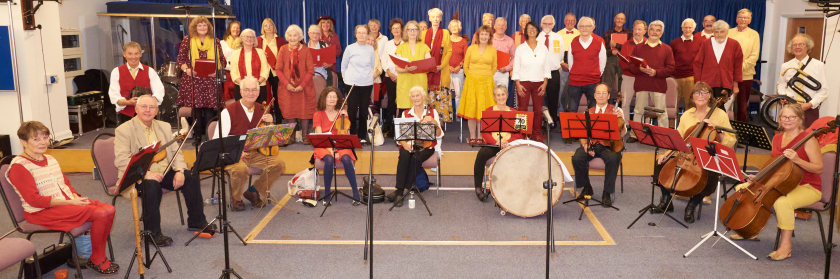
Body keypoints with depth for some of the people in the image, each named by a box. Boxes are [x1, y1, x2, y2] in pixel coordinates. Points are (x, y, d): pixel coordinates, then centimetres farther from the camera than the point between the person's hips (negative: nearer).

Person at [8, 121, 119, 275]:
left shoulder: (50, 159, 16)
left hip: (69, 202, 8)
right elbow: (34, 200, -17)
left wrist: (76, 197, -4)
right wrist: (70, 203, -21)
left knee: (109, 209, -15)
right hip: (42, 212, -8)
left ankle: (98, 256, 0)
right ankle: (97, 261, -6)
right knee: (100, 213, -25)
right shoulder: (19, 166, -10)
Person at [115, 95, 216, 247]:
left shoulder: (164, 127, 15)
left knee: (192, 177, -16)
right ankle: (152, 233, -24)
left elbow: (176, 152, 12)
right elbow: (121, 161, -15)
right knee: (151, 185, -37)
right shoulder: (124, 130, -4)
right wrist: (147, 174, -28)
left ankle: (196, 222, -2)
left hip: (165, 172, 5)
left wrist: (179, 170, -10)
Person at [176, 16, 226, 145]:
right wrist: (186, 69, -11)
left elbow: (222, 60, 11)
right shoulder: (187, 40, 8)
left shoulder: (215, 41, 10)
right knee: (196, 106, 0)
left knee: (210, 107, -3)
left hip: (210, 80, 1)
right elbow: (180, 58, 7)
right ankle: (197, 136, 9)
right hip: (193, 79, 0)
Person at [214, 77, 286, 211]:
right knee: (240, 169, -36)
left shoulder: (261, 110, 8)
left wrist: (270, 123, -7)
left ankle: (254, 191, 5)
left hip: (256, 153, 5)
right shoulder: (229, 111, -8)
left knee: (279, 164, -17)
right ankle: (236, 198, -2)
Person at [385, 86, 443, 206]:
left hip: (426, 146, -1)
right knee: (404, 156, -34)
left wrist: (434, 123, -20)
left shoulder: (432, 112, 8)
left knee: (416, 158, -34)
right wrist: (404, 144, -15)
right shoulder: (406, 113, 13)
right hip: (409, 145, 1)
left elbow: (439, 135, -1)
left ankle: (399, 191, -29)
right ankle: (400, 190, -36)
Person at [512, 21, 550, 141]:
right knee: (522, 109, -4)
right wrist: (518, 84, -6)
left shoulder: (543, 48, 8)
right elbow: (516, 68, 2)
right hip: (524, 82, -1)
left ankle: (537, 134, 13)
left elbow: (547, 67, 9)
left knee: (538, 109, 3)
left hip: (539, 83, 2)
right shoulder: (520, 48, 3)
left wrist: (545, 83, -1)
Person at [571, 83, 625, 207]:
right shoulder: (588, 113, 14)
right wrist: (584, 144, -11)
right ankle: (586, 187, -1)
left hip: (609, 145, -2)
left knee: (613, 159, -36)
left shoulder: (616, 111, 8)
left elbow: (622, 134, -1)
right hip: (591, 145, 2)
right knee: (577, 158, -27)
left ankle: (607, 193, -19)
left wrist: (621, 120, -18)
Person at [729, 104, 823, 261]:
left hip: (807, 187, -8)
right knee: (742, 188, 1)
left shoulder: (808, 139, -12)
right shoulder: (777, 138, 9)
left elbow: (818, 168, -16)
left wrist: (797, 160, -30)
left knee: (782, 202, -40)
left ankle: (786, 245, -24)